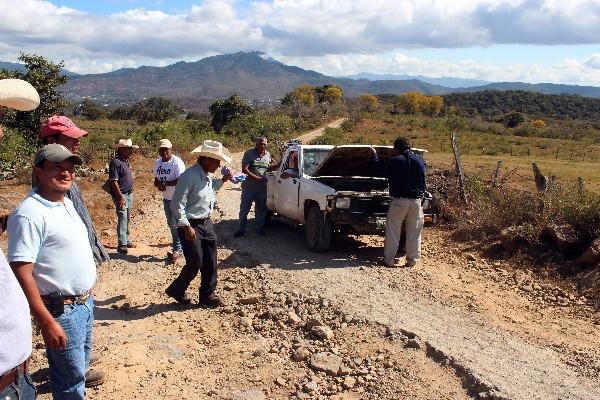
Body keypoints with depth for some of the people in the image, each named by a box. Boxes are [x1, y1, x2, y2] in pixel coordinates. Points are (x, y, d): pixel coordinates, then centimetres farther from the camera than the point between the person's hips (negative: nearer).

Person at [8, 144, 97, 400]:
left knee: (81, 362, 24)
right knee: (71, 375, 6)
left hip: (85, 301, 8)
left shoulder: (67, 202, 6)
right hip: (61, 310, -8)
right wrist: (47, 322, -25)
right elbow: (21, 274, -24)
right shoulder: (29, 214, -22)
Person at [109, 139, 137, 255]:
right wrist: (121, 197, -23)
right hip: (121, 195, -9)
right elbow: (114, 182, -20)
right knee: (122, 218, -10)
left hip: (129, 194, 9)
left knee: (127, 219, 15)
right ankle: (122, 245, -9)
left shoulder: (126, 161, 12)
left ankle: (126, 240, 25)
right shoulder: (116, 162, -16)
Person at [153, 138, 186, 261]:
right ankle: (177, 244, 29)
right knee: (171, 223, 15)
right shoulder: (157, 162, 7)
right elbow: (156, 179, 12)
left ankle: (177, 248, 4)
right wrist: (158, 184, -10)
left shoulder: (177, 162, -16)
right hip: (166, 198, 7)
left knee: (175, 224, -7)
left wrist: (165, 183, -21)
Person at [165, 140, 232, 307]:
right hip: (191, 225, -8)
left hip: (206, 223, 8)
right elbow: (177, 205, -22)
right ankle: (176, 290, 21)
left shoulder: (207, 176, 5)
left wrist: (222, 181, 13)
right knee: (195, 263, -3)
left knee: (210, 262, 10)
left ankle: (207, 295, 24)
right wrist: (186, 227, -23)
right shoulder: (189, 176, -22)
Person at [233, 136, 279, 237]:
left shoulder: (267, 155, 7)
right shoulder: (249, 154, -9)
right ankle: (241, 229, 12)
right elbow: (244, 169, -15)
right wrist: (257, 178, -22)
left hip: (262, 186, 4)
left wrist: (278, 165, 6)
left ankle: (260, 228, 25)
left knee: (261, 208, 12)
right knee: (244, 208, 2)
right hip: (249, 186, -4)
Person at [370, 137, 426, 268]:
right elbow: (422, 180, 16)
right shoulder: (419, 160, 6)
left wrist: (374, 155, 24)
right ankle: (412, 260, 14)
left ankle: (389, 260, 5)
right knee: (414, 232, 10)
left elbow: (379, 165, 9)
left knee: (393, 232, 3)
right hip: (416, 200, 4)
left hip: (399, 200, -4)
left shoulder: (395, 161, -6)